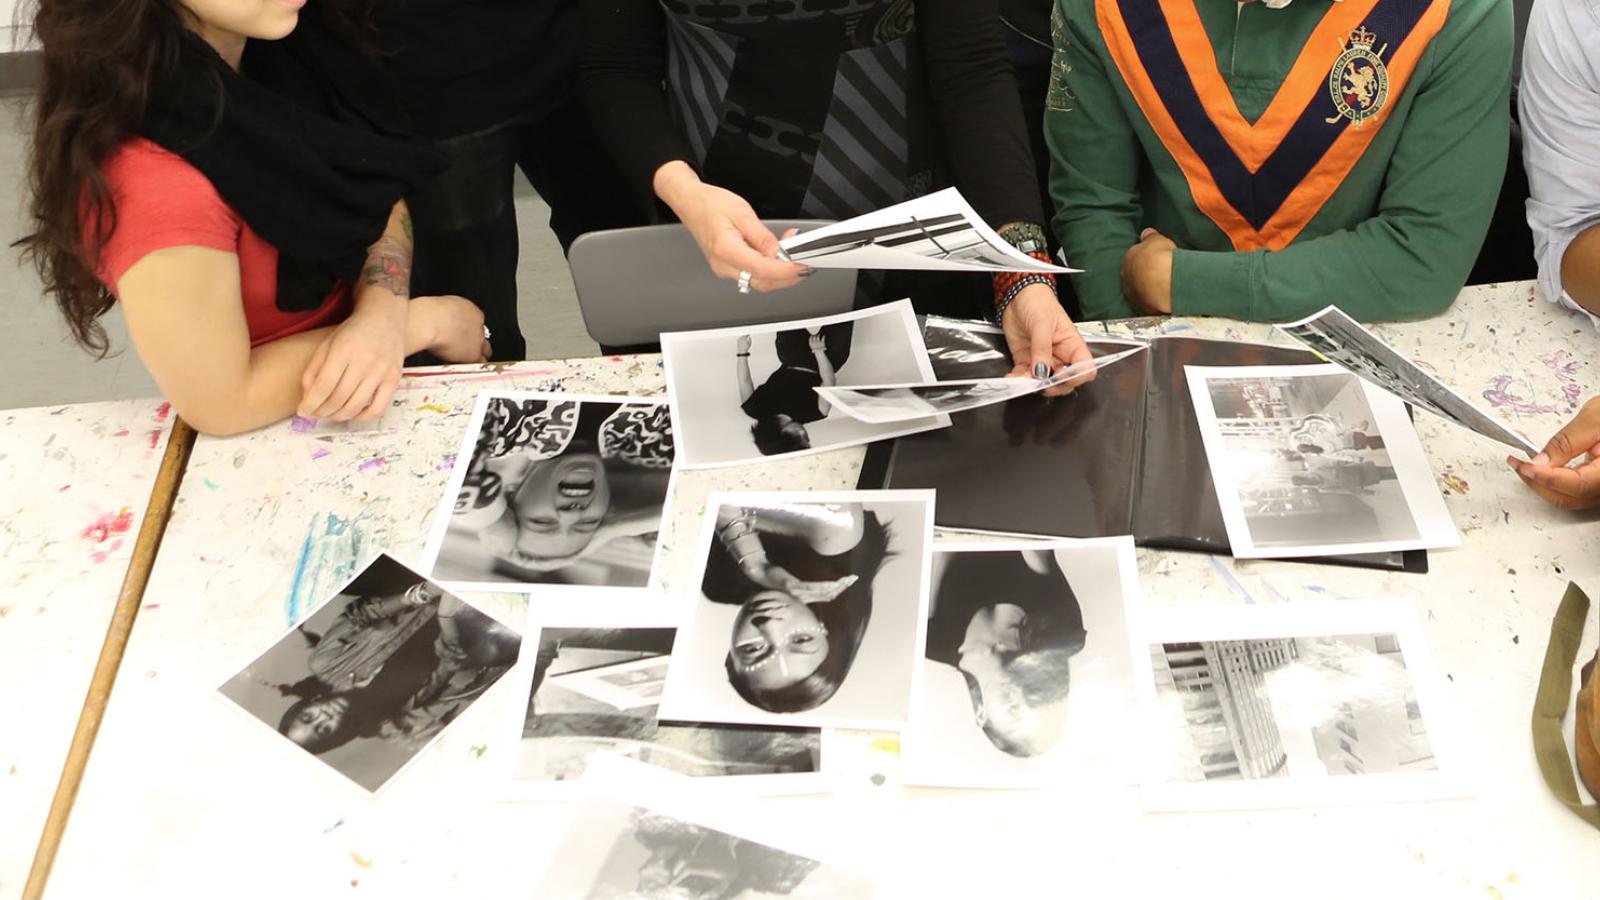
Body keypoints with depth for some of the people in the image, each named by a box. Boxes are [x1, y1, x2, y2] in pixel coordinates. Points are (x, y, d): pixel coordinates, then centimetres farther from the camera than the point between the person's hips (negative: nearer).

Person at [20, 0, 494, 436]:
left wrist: (385, 310, -22)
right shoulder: (154, 179, -33)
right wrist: (426, 321, -19)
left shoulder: (279, 46, -12)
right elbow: (223, 402, -25)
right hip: (283, 432, -6)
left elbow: (375, 189, -2)